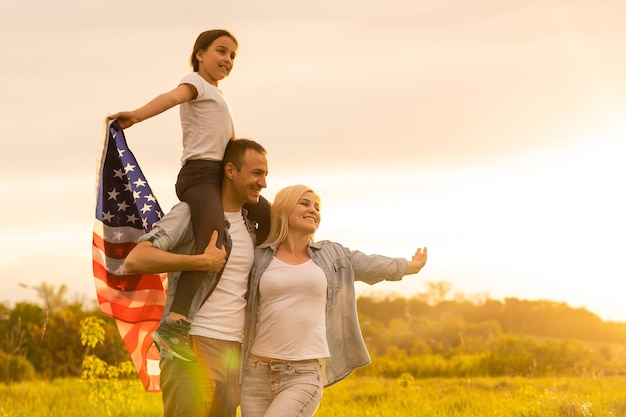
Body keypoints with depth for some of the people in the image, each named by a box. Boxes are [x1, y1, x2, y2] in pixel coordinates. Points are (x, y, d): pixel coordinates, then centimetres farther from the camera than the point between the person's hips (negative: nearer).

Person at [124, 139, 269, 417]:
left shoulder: (250, 226, 17)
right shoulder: (192, 213, -5)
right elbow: (135, 260, -18)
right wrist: (202, 261, -19)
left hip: (232, 351, 7)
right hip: (192, 345, -7)